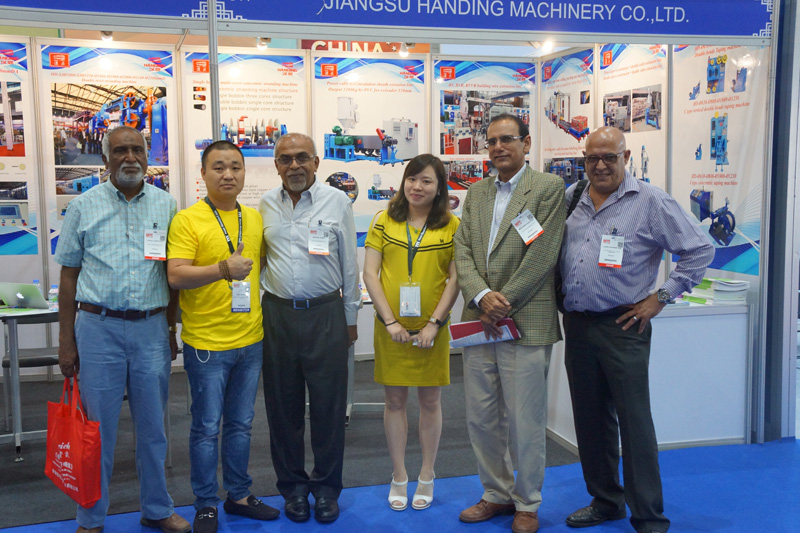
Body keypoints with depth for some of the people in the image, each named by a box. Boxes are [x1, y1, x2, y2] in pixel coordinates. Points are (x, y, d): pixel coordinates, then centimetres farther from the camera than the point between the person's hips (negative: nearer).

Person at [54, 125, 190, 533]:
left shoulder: (166, 205, 7)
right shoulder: (83, 206, 2)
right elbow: (69, 276, 3)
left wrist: (171, 330, 9)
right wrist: (66, 342, 0)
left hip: (151, 328, 2)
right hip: (98, 327, -1)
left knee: (152, 425, 11)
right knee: (97, 427, 6)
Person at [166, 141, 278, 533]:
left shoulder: (255, 218, 9)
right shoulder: (187, 220, -9)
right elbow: (175, 275, -18)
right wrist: (222, 270, -30)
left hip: (250, 340, 5)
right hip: (206, 342, -5)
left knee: (240, 423, 17)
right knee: (207, 427, 5)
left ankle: (239, 495, 31)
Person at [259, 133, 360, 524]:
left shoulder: (337, 202, 1)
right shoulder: (265, 205, 6)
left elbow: (349, 265, 4)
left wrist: (350, 319, 6)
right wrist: (257, 310, 8)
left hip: (326, 314, -2)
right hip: (277, 314, 2)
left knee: (328, 404, 4)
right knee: (283, 405, 9)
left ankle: (326, 487, 20)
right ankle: (292, 486, 25)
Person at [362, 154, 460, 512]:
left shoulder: (452, 226, -1)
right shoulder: (385, 221, 2)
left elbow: (455, 279, -3)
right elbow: (370, 273, -1)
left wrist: (434, 323, -11)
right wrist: (390, 321, -8)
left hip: (432, 328, -1)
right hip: (391, 326, 1)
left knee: (430, 401, 9)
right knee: (394, 400, 8)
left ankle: (426, 477, 25)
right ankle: (398, 478, 22)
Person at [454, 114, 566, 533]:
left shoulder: (548, 188, -3)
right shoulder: (476, 193, 15)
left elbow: (542, 255, -11)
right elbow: (463, 251, 6)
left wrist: (502, 306, -12)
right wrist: (481, 296, -11)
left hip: (525, 324, -5)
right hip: (479, 322, 6)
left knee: (525, 423, 3)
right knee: (480, 418, 13)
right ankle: (497, 494, 31)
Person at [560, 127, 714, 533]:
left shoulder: (650, 201, -5)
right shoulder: (570, 199, 9)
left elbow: (699, 250, -5)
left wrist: (661, 297, -7)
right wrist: (559, 296, 9)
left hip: (623, 327, -5)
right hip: (576, 325, 5)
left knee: (634, 420, -3)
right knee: (590, 419, 13)